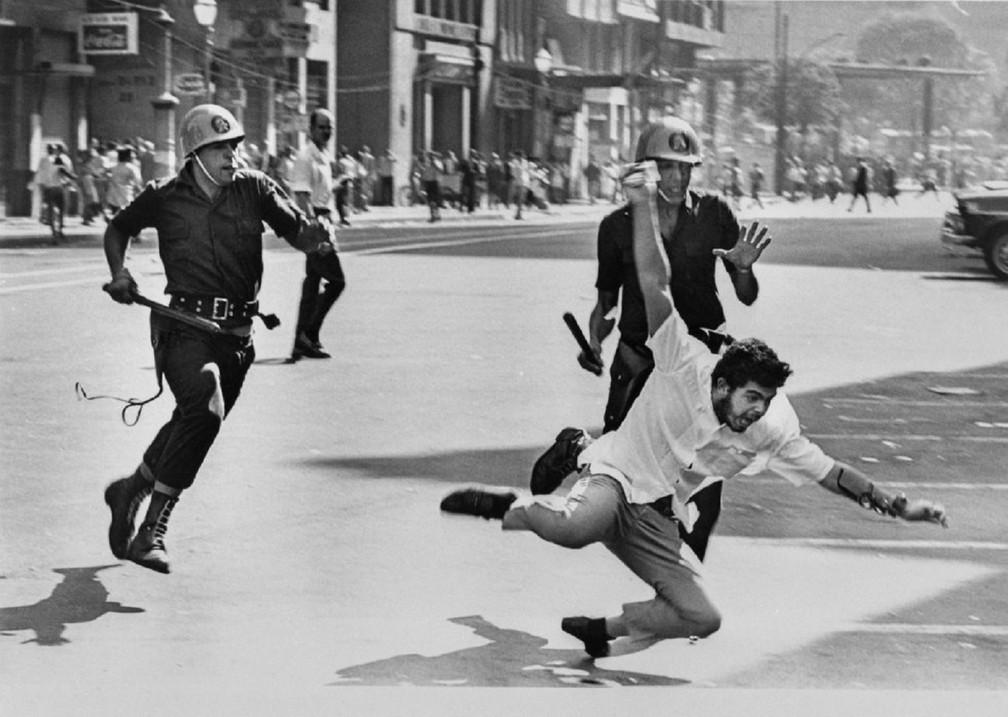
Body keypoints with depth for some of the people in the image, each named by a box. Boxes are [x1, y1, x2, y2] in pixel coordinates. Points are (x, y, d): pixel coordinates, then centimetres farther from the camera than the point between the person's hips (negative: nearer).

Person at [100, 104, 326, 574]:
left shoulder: (254, 189, 4)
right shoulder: (164, 197, 2)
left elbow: (297, 231, -6)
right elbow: (118, 228, 19)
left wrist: (319, 241, -28)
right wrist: (119, 273, 4)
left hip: (236, 334, 4)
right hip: (183, 325, -4)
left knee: (192, 422, 13)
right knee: (205, 410, -26)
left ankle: (130, 490, 43)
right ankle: (151, 531, -21)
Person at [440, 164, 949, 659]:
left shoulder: (771, 432, -4)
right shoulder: (685, 364, -17)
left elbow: (828, 472, 4)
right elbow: (655, 283, -23)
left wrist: (897, 506, 1)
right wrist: (644, 206, -31)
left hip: (658, 523, 6)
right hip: (616, 475, -6)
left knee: (702, 620, -4)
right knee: (577, 528, -43)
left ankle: (599, 630, 17)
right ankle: (511, 507, -12)